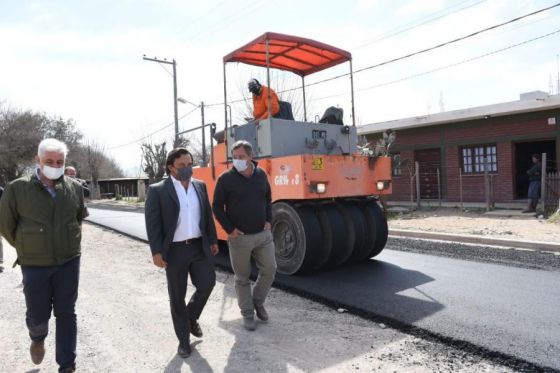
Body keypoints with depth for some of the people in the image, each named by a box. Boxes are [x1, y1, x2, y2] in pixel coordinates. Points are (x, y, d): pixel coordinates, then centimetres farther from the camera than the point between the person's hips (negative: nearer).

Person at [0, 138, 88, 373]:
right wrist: (28, 248, 7)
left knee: (66, 313, 8)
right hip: (35, 265, -1)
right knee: (38, 314, 9)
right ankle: (38, 339, 45)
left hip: (69, 262, 2)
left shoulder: (74, 188, -2)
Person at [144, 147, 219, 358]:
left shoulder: (200, 186, 6)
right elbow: (152, 223, -9)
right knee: (177, 296, 7)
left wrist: (213, 240, 12)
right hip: (175, 250, -4)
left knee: (207, 283, 4)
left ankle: (191, 317, 34)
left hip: (200, 247, 4)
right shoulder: (158, 190, -7)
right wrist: (156, 252, -13)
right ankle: (183, 339, 23)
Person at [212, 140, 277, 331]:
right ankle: (247, 314, 24)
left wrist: (268, 220, 5)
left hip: (263, 234, 4)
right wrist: (229, 230, -11)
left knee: (269, 269, 4)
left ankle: (257, 301, 29)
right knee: (242, 278, 7)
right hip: (239, 237, -3)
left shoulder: (261, 175, 2)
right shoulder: (226, 179, -10)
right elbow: (217, 207, -6)